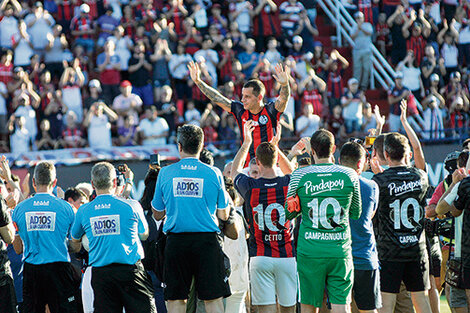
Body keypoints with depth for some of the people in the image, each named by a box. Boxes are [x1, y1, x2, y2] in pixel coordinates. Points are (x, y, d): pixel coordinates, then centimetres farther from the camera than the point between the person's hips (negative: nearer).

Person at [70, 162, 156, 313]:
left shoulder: (83, 211, 2)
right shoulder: (131, 206, -5)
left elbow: (75, 241, 18)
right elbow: (144, 235, 13)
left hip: (100, 273, 2)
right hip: (131, 270, -2)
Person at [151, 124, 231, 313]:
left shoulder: (165, 173, 2)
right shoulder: (214, 174, -1)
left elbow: (157, 215, 12)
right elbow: (223, 215, 7)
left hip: (176, 241, 1)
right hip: (206, 240, -1)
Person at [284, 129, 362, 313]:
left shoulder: (299, 176, -3)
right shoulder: (349, 175, 0)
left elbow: (288, 213, 7)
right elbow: (356, 213, 11)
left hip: (309, 251, -1)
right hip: (340, 251, 1)